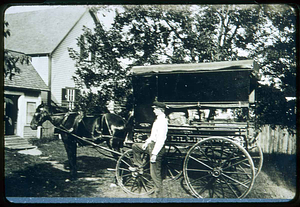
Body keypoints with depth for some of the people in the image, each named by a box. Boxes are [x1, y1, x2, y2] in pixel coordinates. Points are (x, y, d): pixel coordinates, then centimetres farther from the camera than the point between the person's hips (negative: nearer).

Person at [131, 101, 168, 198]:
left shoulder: (162, 121, -22)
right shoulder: (158, 120, 10)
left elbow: (161, 139, -26)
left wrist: (154, 154, -26)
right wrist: (147, 142, 11)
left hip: (157, 147, -10)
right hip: (152, 144, 10)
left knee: (155, 173, -4)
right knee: (135, 146, 23)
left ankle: (158, 195, 5)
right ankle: (139, 166, 30)